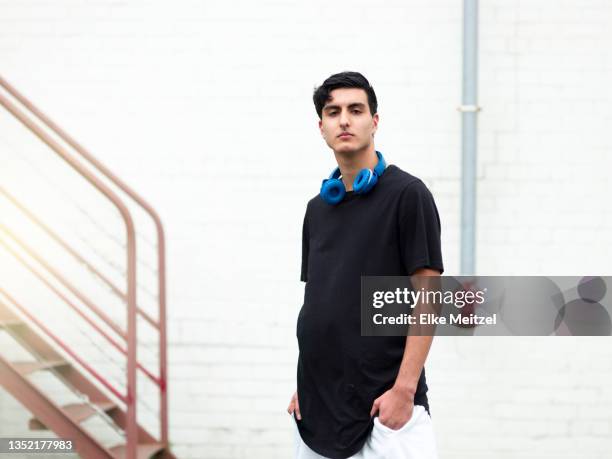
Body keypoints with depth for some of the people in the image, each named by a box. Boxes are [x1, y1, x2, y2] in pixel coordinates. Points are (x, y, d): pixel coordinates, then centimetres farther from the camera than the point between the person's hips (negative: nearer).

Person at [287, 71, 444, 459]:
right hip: (319, 405, 7)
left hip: (385, 404, -6)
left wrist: (404, 389, -17)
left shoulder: (407, 194, -6)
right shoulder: (318, 208, 14)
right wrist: (305, 383, 12)